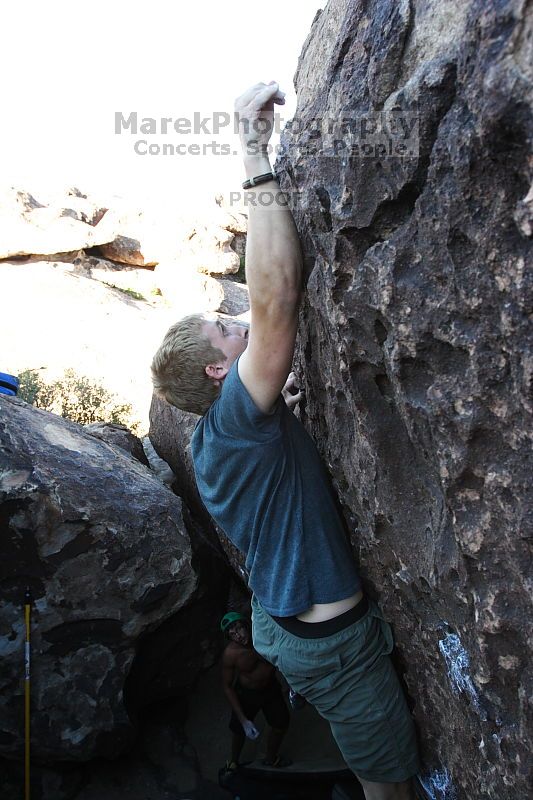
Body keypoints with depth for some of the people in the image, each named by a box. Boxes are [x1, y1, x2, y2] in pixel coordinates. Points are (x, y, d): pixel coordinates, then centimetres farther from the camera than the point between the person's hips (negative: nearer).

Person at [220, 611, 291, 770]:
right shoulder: (231, 654, -32)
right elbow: (227, 686, -20)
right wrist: (244, 720, -22)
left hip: (271, 688, 3)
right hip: (246, 694, -3)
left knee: (281, 725, 19)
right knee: (239, 731, 16)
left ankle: (271, 758, 50)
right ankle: (233, 762, 50)